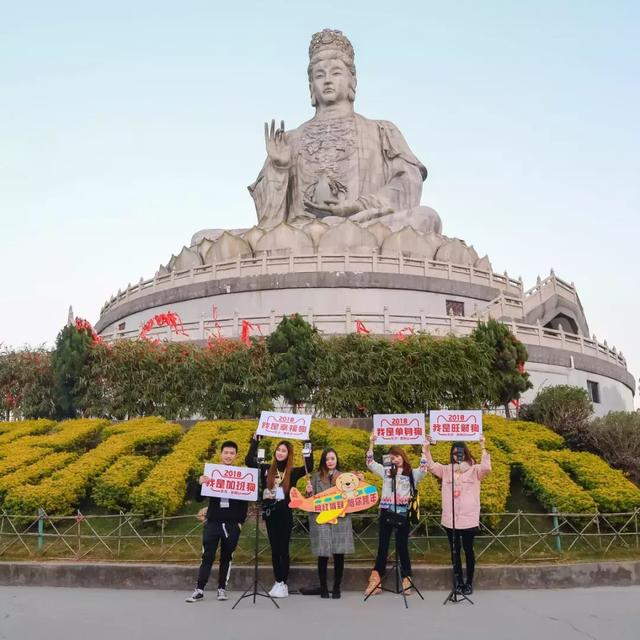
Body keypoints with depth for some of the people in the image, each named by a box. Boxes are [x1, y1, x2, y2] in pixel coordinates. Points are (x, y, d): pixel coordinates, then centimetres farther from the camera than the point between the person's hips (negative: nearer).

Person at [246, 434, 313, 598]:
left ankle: (283, 583, 6)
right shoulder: (266, 469, 6)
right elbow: (249, 461, 2)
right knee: (274, 549, 9)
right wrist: (255, 440, 0)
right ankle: (277, 582, 16)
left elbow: (309, 467, -14)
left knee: (283, 549, 1)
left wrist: (307, 444, -16)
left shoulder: (293, 472, 0)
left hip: (285, 514, -3)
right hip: (270, 513, 3)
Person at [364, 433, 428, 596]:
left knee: (402, 547, 4)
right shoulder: (386, 471, 10)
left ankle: (406, 580, 13)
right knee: (382, 546, 5)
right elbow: (370, 464, 6)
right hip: (386, 512, 2)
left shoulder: (412, 473, 5)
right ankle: (376, 581, 7)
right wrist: (371, 444, -3)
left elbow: (423, 470, -13)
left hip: (403, 513, -2)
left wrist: (424, 450, -19)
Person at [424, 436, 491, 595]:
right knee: (455, 551, 11)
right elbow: (430, 465, 2)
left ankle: (469, 583, 19)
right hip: (450, 519, 3)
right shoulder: (446, 470, 8)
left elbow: (486, 468, -18)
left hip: (469, 519, -3)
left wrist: (483, 447, -23)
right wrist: (427, 446, -8)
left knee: (468, 550, 7)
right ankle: (459, 581, 22)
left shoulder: (474, 470, 0)